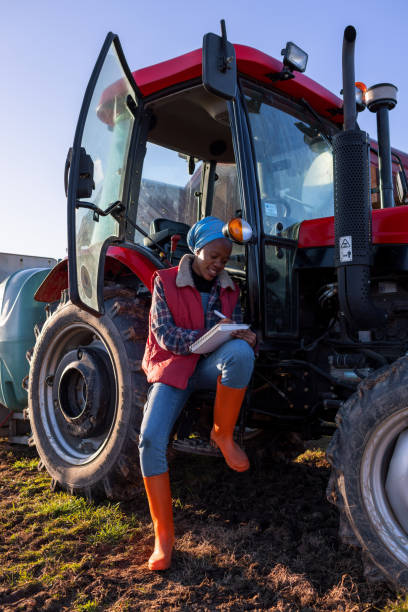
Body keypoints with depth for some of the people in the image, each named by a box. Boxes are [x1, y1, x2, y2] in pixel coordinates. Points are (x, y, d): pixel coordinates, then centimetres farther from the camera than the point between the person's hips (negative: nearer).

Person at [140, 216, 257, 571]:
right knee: (151, 439, -24)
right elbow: (165, 335, -9)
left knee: (240, 352, -35)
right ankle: (164, 535, -8)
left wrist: (249, 338, -15)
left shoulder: (228, 288, 11)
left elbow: (238, 334, 11)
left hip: (213, 367, 2)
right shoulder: (166, 282, -1)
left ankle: (223, 435, -16)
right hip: (172, 367, -1)